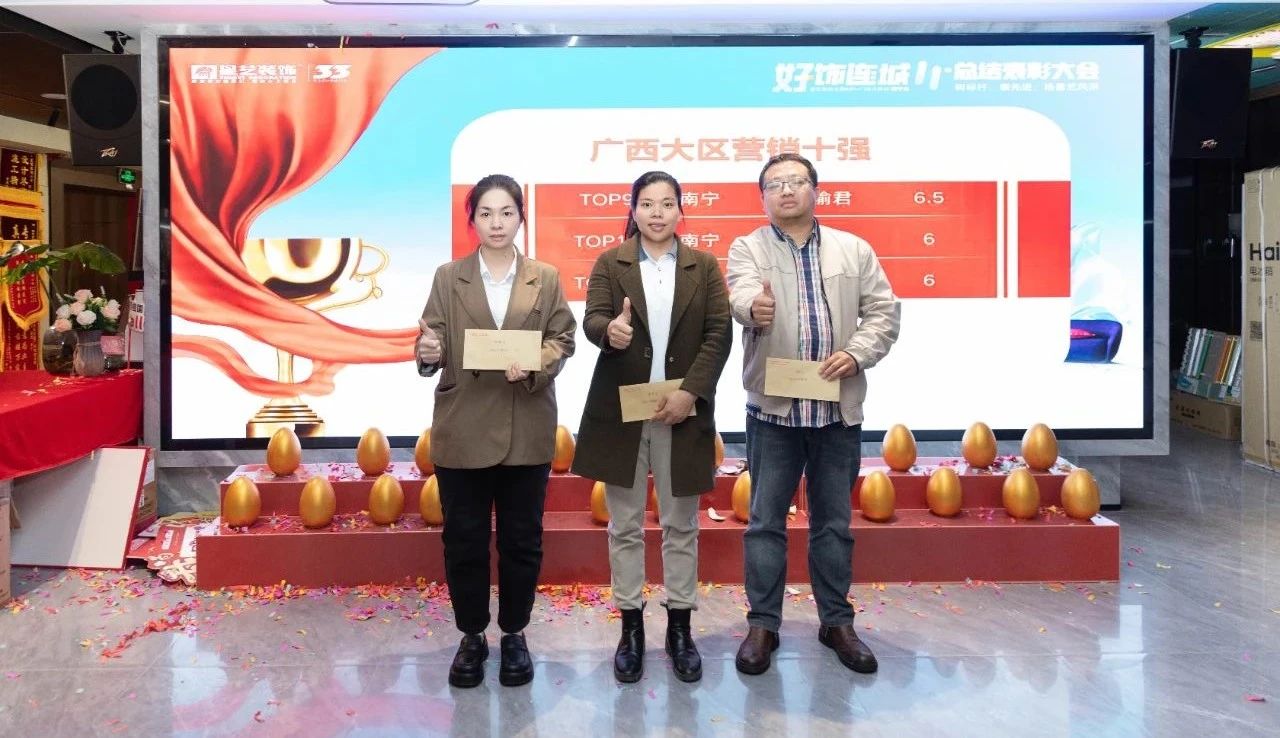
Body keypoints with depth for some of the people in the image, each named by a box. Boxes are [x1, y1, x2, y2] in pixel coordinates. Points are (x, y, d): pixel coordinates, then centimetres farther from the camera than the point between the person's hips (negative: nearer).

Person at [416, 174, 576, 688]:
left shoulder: (546, 278, 6)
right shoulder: (448, 277, 6)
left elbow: (562, 340, 1)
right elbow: (435, 347, 1)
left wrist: (534, 366, -19)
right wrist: (428, 353, -22)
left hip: (526, 431, 0)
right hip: (462, 430, 0)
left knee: (521, 539, 8)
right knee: (463, 539, 7)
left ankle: (514, 634, 26)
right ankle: (472, 636, 25)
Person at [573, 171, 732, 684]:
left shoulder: (704, 266, 6)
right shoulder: (610, 263, 5)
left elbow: (720, 333, -2)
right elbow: (591, 320, -8)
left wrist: (690, 392, -13)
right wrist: (610, 330, -33)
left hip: (683, 410, 0)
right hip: (620, 412, 0)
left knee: (680, 524, 9)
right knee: (625, 525, 8)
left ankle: (680, 627, 22)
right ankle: (631, 626, 20)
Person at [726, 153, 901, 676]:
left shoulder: (855, 250, 9)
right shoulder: (747, 248, 2)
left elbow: (884, 311, 6)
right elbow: (741, 293, -18)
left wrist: (857, 353, -11)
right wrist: (753, 307, -42)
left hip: (838, 407, 2)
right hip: (773, 407, -1)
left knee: (834, 520, 12)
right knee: (766, 520, 5)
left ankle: (836, 621, 26)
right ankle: (763, 623, 18)